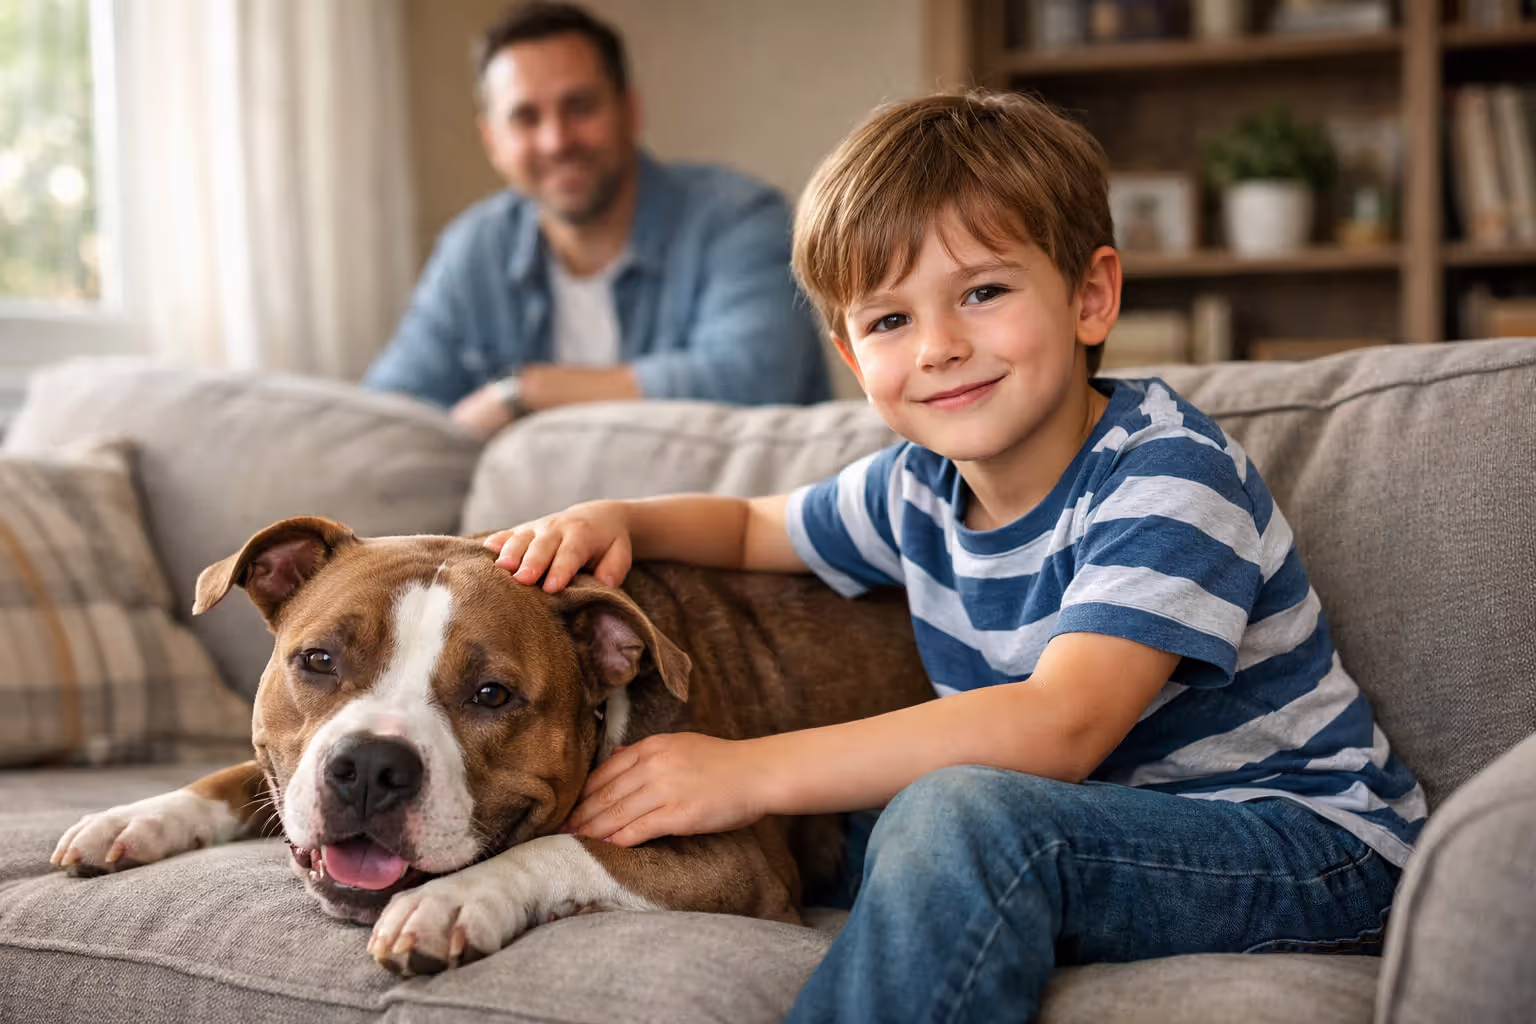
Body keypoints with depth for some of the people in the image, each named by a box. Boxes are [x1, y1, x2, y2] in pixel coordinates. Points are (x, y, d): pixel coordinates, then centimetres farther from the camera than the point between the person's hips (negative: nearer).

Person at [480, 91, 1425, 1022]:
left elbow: (1061, 727, -34)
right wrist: (615, 519, 0)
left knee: (964, 813, -31)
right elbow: (753, 528, 24)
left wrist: (754, 771, -33)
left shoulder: (1169, 475, -21)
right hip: (1112, 828, 8)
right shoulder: (920, 486, 4)